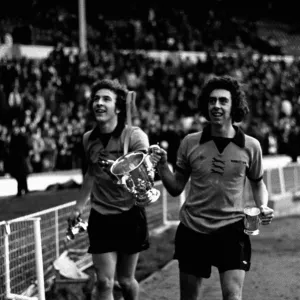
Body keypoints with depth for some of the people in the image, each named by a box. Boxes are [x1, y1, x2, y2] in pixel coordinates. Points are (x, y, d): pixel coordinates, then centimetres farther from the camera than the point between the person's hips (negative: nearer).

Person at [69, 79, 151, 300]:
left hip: (130, 215, -3)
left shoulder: (135, 136, -14)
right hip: (100, 217, 3)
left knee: (125, 280, 9)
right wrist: (79, 206, 19)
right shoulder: (89, 139, 1)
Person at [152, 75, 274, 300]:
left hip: (231, 230, -2)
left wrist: (263, 207, -5)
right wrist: (162, 167, -11)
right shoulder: (190, 143, -2)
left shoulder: (250, 146, -3)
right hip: (192, 230, 2)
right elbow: (176, 189, 6)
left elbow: (258, 184, 14)